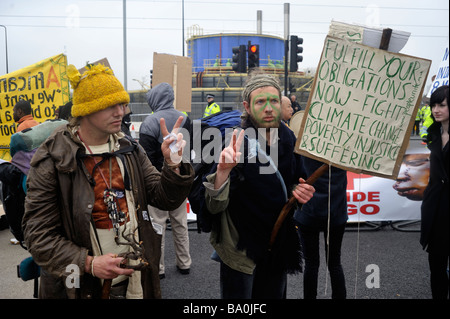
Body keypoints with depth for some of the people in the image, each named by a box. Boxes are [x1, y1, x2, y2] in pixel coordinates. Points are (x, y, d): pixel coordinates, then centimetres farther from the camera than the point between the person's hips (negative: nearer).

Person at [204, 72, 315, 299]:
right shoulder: (235, 144, -21)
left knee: (273, 294, 22)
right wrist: (223, 170, -43)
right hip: (241, 249, -5)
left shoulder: (288, 138, -3)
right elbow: (215, 207, -26)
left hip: (279, 246, 6)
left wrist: (298, 191, -9)